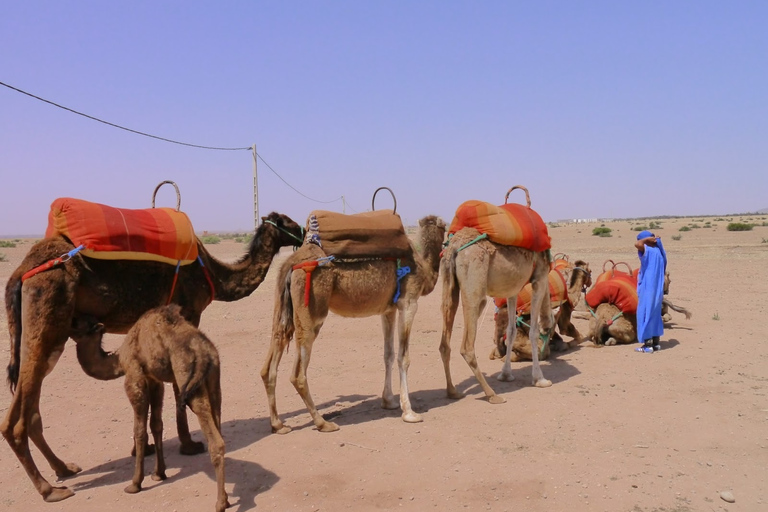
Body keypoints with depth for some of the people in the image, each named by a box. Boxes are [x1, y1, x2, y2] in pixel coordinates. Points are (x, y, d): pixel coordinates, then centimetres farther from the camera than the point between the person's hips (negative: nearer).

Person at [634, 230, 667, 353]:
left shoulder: (648, 251, -14)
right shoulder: (659, 252, 11)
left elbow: (637, 244, -35)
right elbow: (661, 273, 17)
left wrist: (647, 239, -17)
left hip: (647, 289, -9)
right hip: (657, 289, 9)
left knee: (645, 315, -3)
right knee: (655, 314, 16)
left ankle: (648, 345, -1)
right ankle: (656, 343, 21)